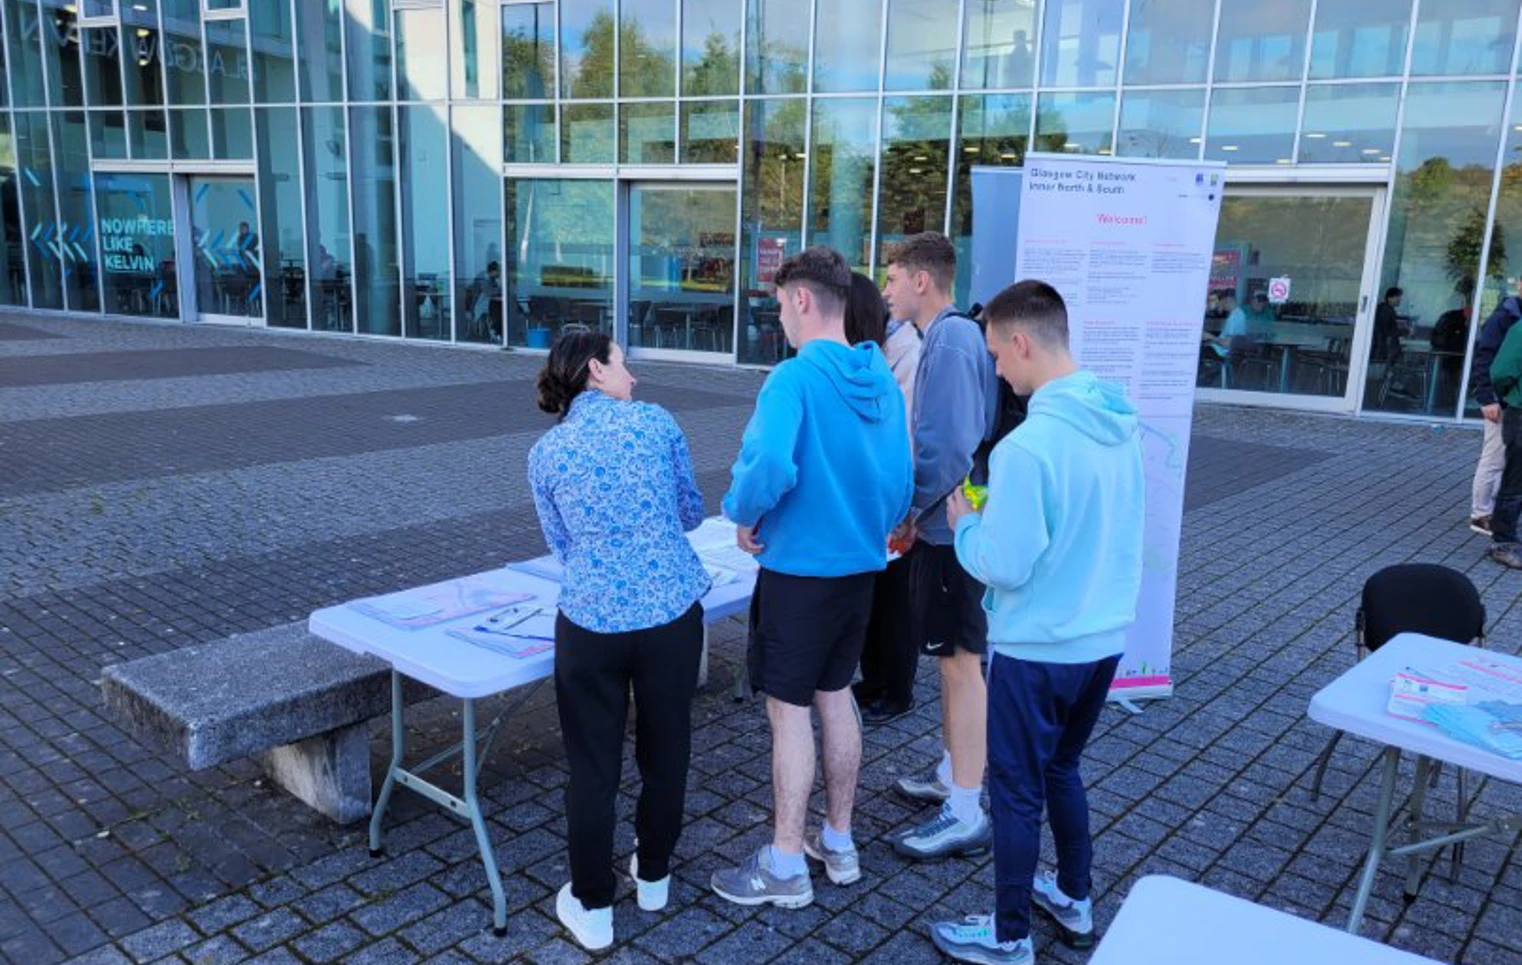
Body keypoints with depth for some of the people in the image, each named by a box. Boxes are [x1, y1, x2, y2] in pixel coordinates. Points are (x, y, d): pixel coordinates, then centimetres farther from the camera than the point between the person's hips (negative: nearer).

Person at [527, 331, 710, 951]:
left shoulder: (545, 453, 3)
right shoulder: (656, 422, 0)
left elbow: (563, 546, 12)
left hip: (591, 621, 0)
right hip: (673, 612, 0)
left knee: (593, 766, 12)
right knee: (666, 750, 18)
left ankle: (593, 908, 23)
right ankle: (653, 876, 37)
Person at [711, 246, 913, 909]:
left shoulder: (795, 378, -19)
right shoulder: (882, 380, 4)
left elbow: (771, 467, -33)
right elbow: (901, 477, 8)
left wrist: (745, 517, -14)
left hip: (799, 566, -7)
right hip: (861, 563, 8)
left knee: (790, 709, 3)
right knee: (836, 695, 19)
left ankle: (785, 867, 15)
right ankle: (839, 843, 31)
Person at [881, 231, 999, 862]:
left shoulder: (951, 341, -18)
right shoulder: (950, 336, 13)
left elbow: (952, 444, -25)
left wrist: (910, 509, -13)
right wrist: (915, 512, 12)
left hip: (951, 527, -10)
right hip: (948, 523, 10)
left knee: (961, 662, -3)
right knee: (953, 658, 19)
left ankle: (965, 815, 7)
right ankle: (953, 774, 34)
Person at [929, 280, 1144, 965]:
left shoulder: (1026, 445, -25)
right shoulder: (1121, 425, 0)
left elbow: (1003, 567, -22)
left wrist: (964, 521, -4)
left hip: (1037, 649, -8)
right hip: (1105, 636, 8)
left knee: (1016, 791, 9)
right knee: (1062, 769, 26)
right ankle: (1073, 900, 41)